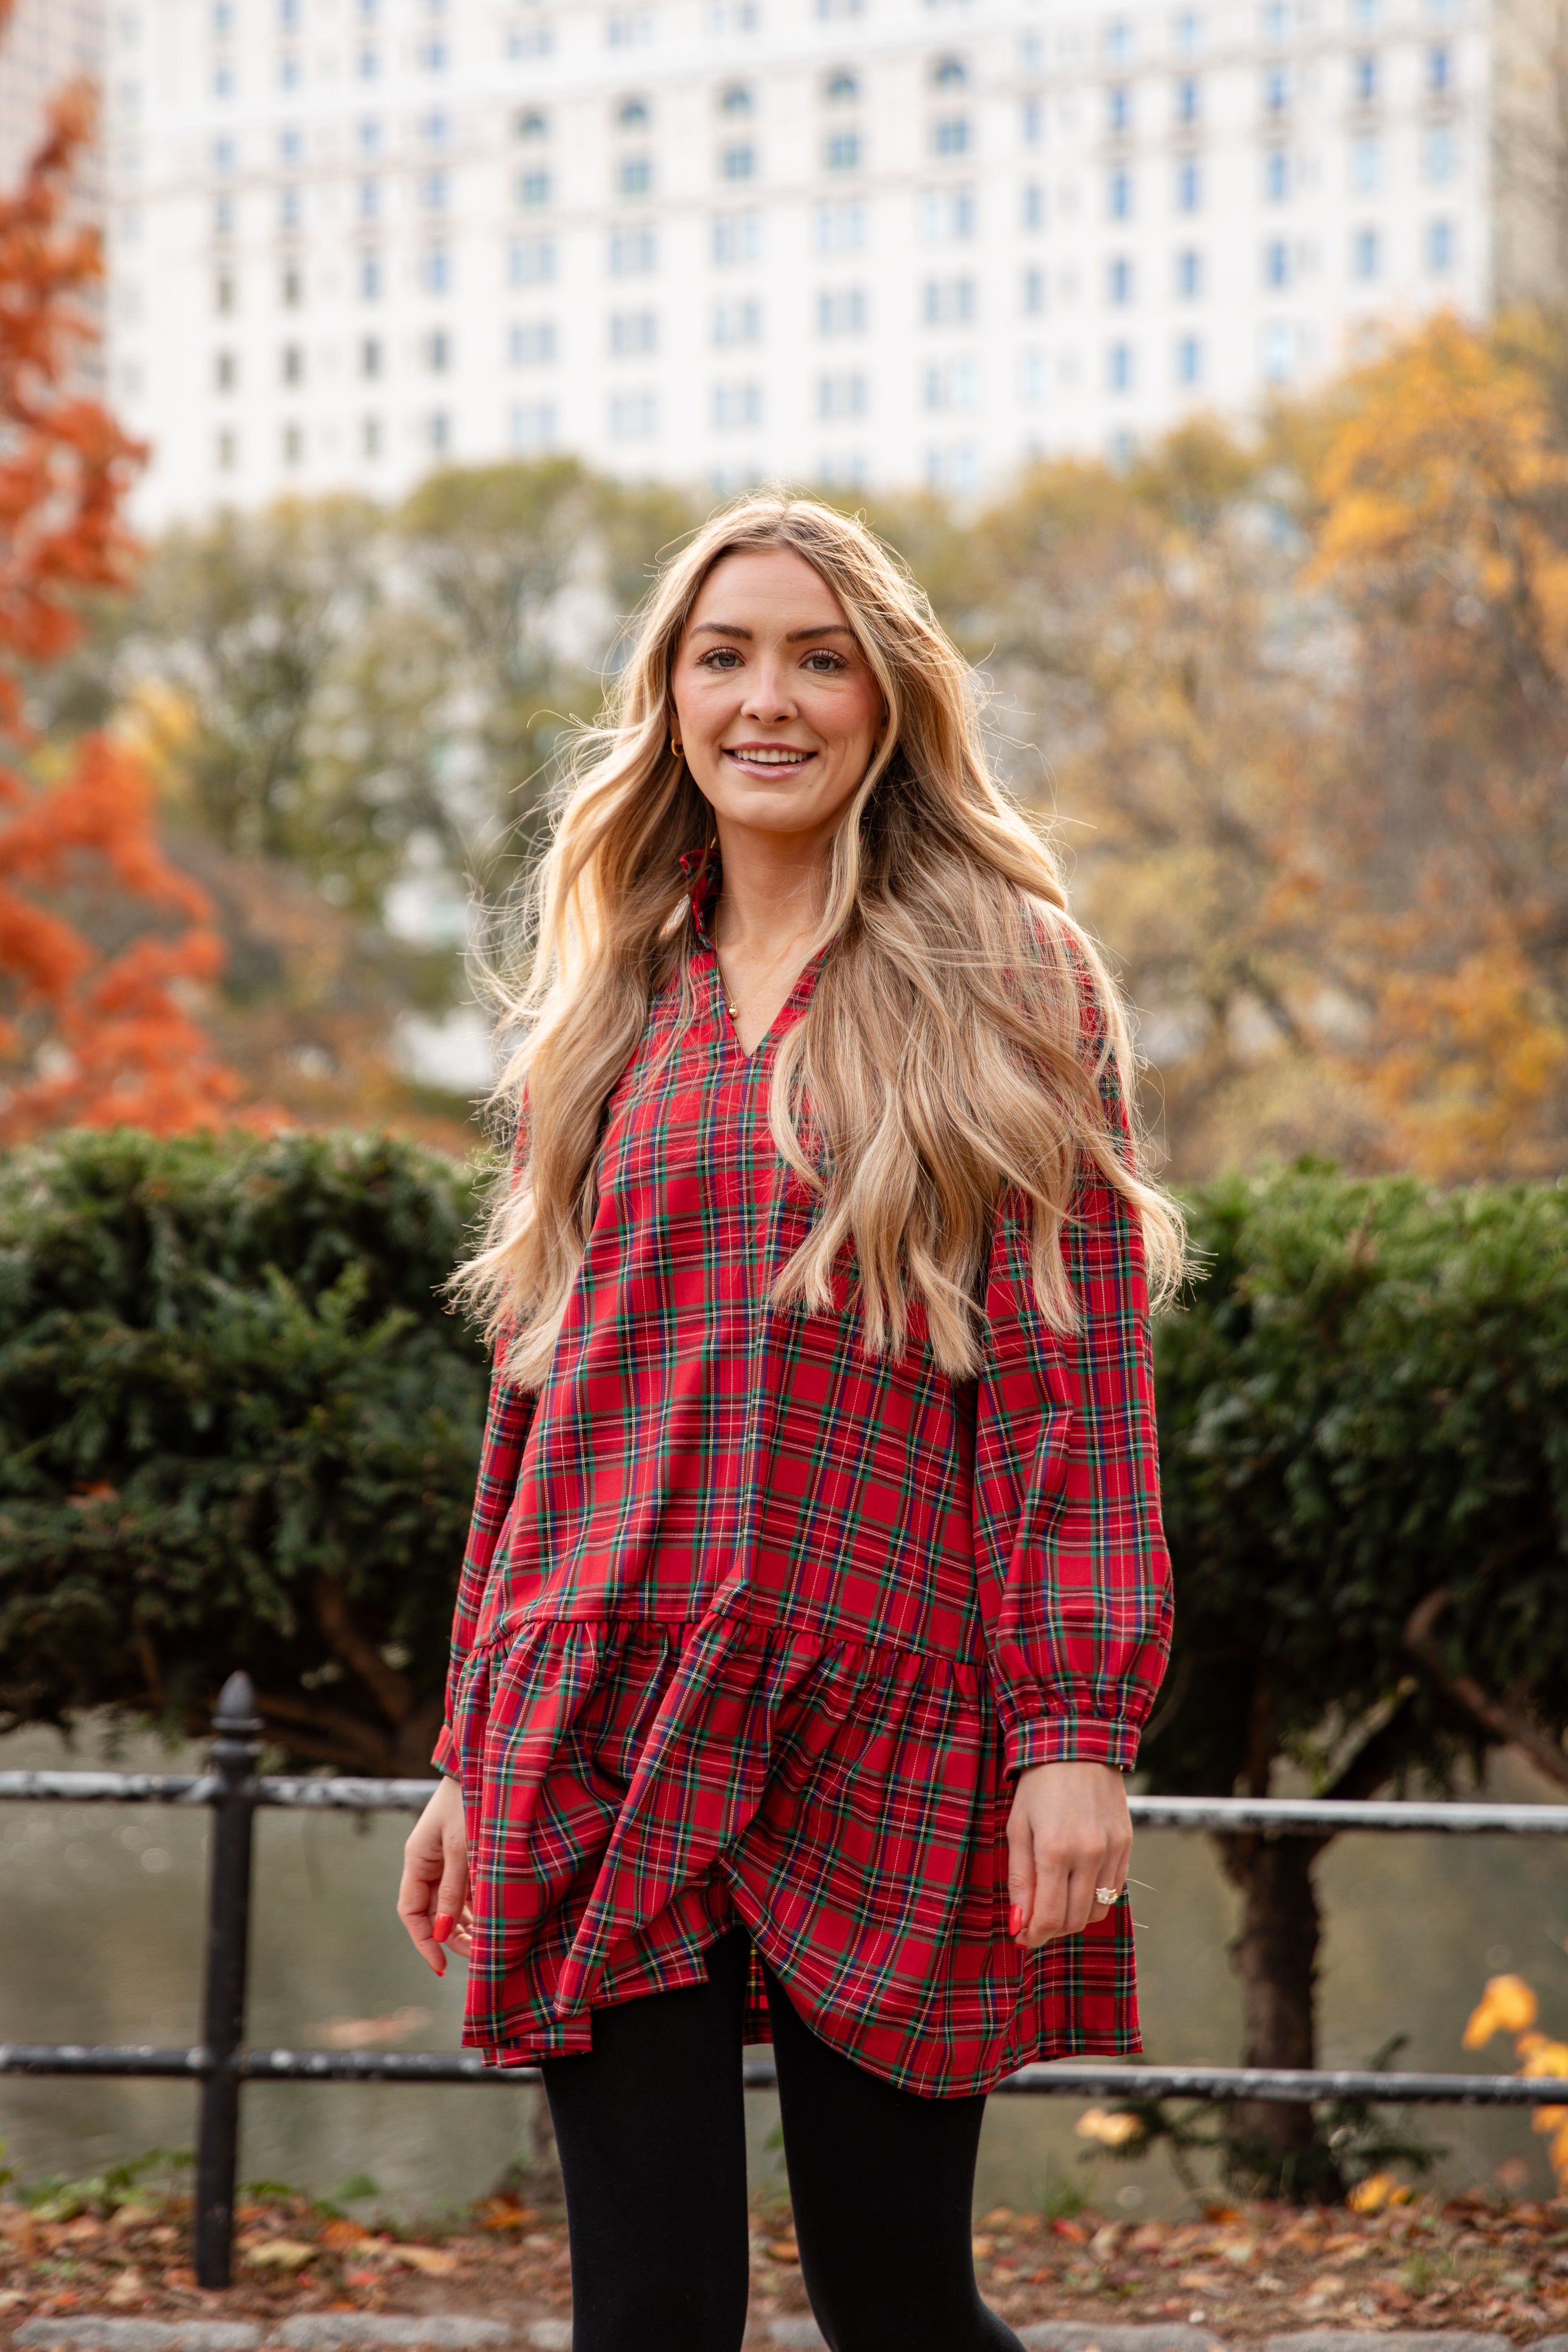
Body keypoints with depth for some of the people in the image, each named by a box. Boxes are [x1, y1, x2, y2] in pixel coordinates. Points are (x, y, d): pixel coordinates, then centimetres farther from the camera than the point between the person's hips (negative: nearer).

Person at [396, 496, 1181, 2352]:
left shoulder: (1006, 989, 4)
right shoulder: (611, 1012, 14)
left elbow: (1074, 1377, -3)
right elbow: (539, 1396, 16)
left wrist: (1079, 1722, -12)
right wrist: (474, 1756, 14)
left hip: (890, 1736, -3)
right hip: (606, 1741, 3)